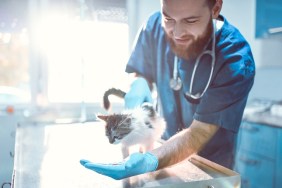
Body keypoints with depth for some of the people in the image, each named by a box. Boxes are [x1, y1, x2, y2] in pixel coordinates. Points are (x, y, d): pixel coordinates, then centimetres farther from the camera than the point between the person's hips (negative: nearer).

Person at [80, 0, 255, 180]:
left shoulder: (236, 60, -28)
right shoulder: (155, 26, -16)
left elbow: (199, 132, -28)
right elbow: (140, 75, -1)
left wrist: (150, 161, -45)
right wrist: (138, 84, -24)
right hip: (164, 145, 4)